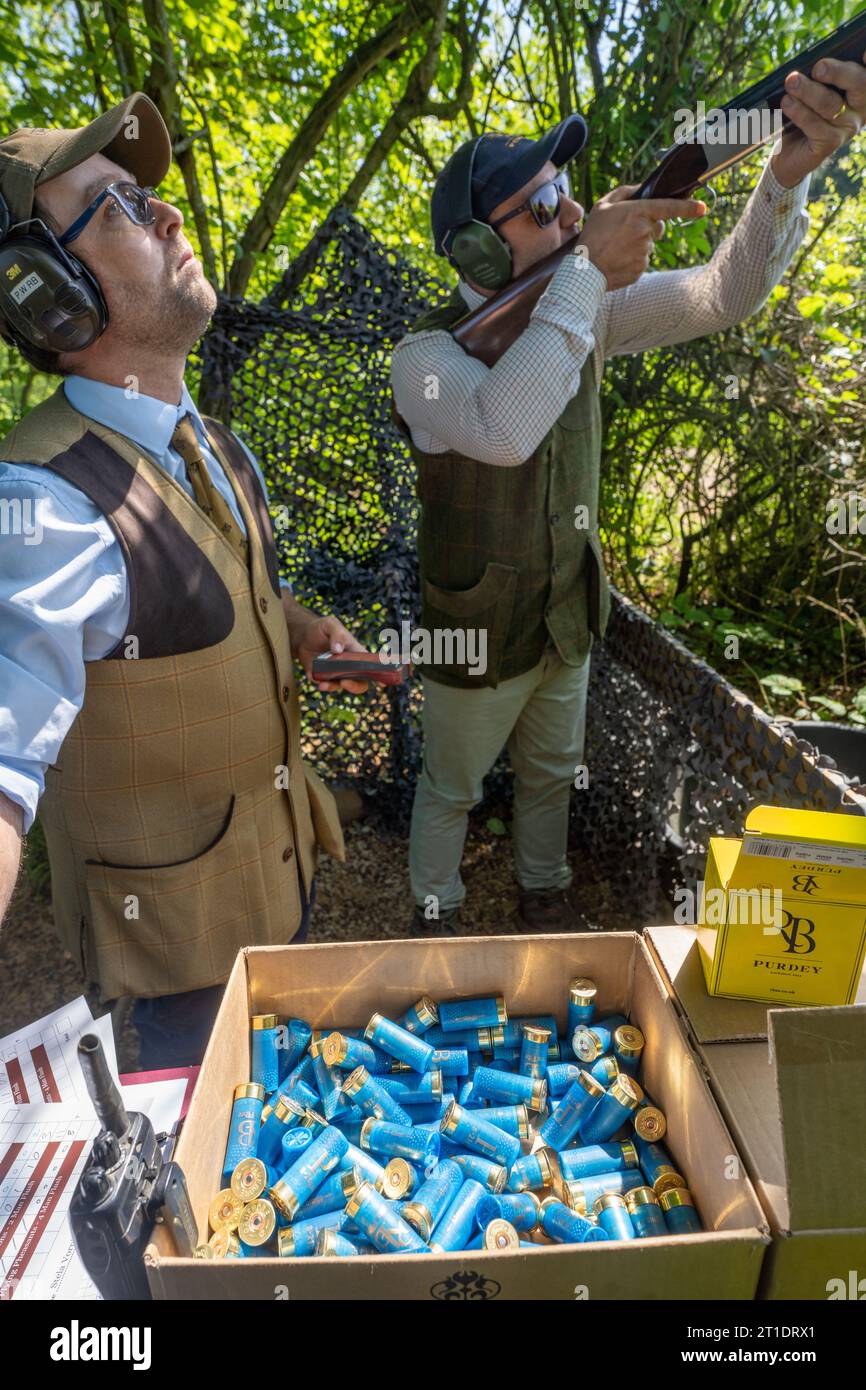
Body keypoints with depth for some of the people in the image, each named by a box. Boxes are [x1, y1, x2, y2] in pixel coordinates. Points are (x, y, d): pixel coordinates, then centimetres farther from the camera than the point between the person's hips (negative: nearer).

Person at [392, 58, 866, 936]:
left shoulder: (588, 312, -4)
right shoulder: (426, 353, -22)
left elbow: (722, 296, -10)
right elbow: (503, 429, -43)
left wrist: (790, 170, -27)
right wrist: (590, 266, -40)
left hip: (568, 621, 6)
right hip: (476, 635, -5)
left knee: (552, 773, 24)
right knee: (451, 789, 17)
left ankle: (543, 892, 51)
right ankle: (435, 913, 44)